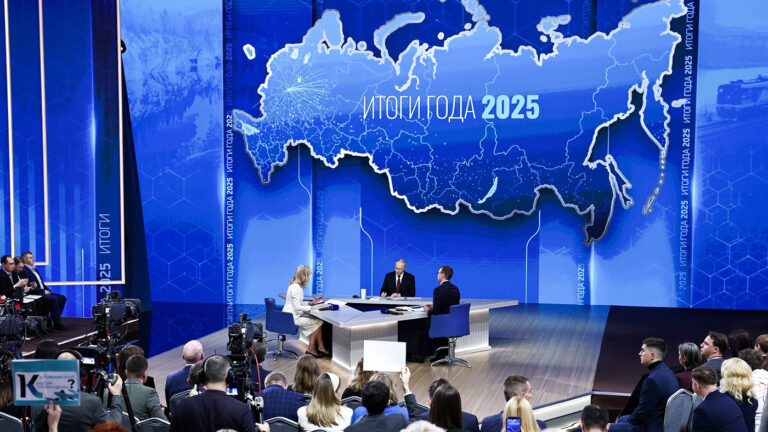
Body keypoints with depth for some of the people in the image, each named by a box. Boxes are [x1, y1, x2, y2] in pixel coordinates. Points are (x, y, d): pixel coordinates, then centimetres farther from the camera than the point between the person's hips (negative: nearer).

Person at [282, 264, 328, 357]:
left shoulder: (294, 285, 12)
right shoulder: (296, 288, -20)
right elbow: (297, 307, -22)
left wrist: (311, 303, 12)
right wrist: (311, 307, -19)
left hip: (289, 316, 10)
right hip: (292, 318, -10)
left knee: (316, 320, 6)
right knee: (318, 321, -6)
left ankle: (320, 347, 5)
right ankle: (310, 349, 3)